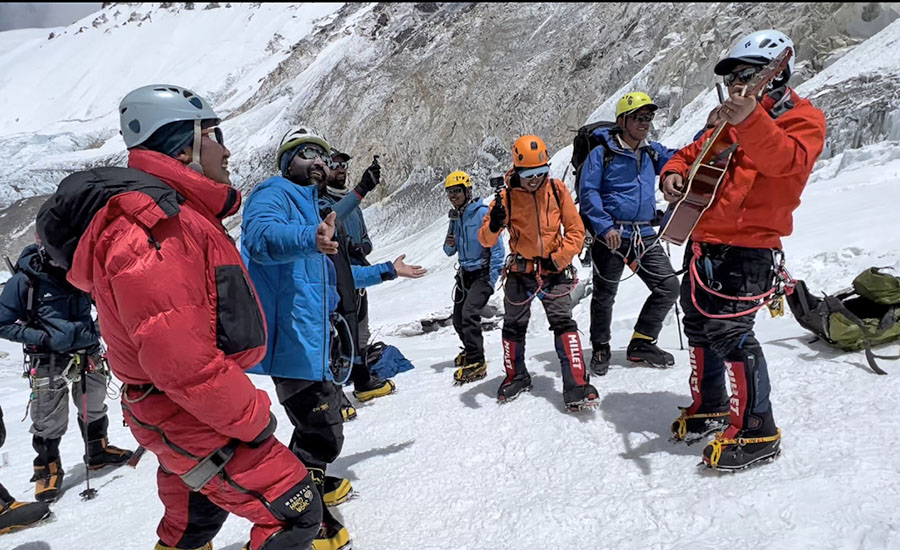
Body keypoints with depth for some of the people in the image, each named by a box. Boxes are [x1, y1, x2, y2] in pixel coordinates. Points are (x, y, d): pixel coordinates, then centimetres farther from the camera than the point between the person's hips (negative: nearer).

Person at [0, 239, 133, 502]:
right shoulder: (24, 280, -14)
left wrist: (95, 330, 4)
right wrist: (41, 338, -16)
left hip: (88, 354, 5)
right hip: (50, 362, -4)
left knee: (95, 409, 20)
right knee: (50, 423, 4)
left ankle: (98, 452, 42)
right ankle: (47, 468, 28)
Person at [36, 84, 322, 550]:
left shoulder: (175, 213, 11)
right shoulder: (154, 224, -24)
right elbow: (179, 357, -32)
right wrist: (252, 417, -20)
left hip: (187, 410, 10)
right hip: (194, 421, -10)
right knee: (293, 512, -2)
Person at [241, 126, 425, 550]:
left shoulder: (313, 209, 25)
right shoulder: (274, 194, -6)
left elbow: (335, 275, 34)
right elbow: (261, 236, -31)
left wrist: (387, 271, 38)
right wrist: (310, 240, -50)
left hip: (317, 338, 10)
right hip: (294, 337, -10)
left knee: (323, 420, 23)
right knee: (323, 433, -6)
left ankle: (308, 481, 45)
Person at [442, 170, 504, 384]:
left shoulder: (483, 212, -14)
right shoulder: (456, 217, 8)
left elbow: (497, 248, -15)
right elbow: (450, 252, 15)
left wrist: (492, 280, -19)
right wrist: (449, 244, -10)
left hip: (482, 272, -7)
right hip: (464, 273, 8)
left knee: (469, 313, -22)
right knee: (458, 318, 12)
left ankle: (477, 363, -15)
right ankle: (470, 350, 37)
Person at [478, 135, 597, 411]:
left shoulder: (557, 190, -7)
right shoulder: (507, 197, -9)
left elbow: (575, 229, -2)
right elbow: (485, 240, -11)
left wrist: (559, 259, -14)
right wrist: (494, 226, -33)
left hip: (554, 271, -1)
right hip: (520, 272, 1)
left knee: (563, 323, -14)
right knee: (514, 326, 12)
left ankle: (577, 385, -11)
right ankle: (516, 376, 33)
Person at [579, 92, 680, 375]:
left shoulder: (652, 152, 14)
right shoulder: (602, 152, -4)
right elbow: (589, 192, -8)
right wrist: (605, 227, -18)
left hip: (644, 235, 6)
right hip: (611, 234, -6)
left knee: (668, 286, 2)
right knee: (605, 294, 4)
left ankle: (641, 344, 18)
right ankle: (601, 349, 24)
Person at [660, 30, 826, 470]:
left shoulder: (802, 119, -4)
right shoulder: (731, 120, 19)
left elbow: (786, 158, -25)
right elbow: (692, 153, 24)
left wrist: (750, 121, -42)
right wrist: (674, 173, 0)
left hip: (744, 248, -8)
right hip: (704, 242, 8)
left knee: (728, 331, -15)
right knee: (699, 326, 14)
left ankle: (756, 431, -1)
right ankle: (709, 408, 32)